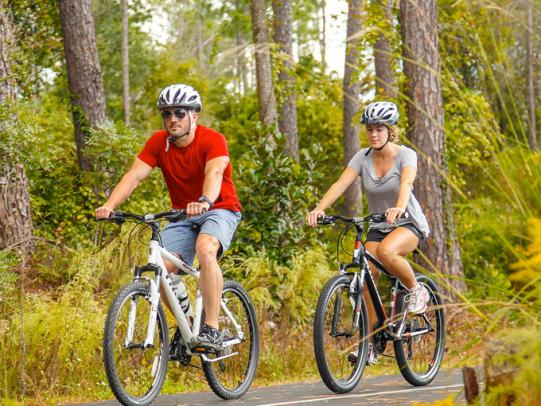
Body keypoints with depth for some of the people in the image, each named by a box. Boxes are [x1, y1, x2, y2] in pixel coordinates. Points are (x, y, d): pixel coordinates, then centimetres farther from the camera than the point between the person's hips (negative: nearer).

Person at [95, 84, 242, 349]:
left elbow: (214, 173, -37)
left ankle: (212, 329, -32)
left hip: (219, 210, -5)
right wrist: (110, 205, -34)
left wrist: (204, 202, -59)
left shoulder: (213, 141, -18)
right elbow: (134, 176, -16)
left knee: (205, 250, -35)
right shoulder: (158, 143, -7)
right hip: (182, 215, 5)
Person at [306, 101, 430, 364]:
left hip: (409, 224, -4)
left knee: (386, 251, -37)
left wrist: (399, 208, -55)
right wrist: (319, 209, -35)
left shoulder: (405, 155, -14)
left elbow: (406, 183, -34)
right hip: (377, 227, 4)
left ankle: (416, 290, -10)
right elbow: (341, 184, -17)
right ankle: (371, 342, -4)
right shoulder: (363, 157, -3)